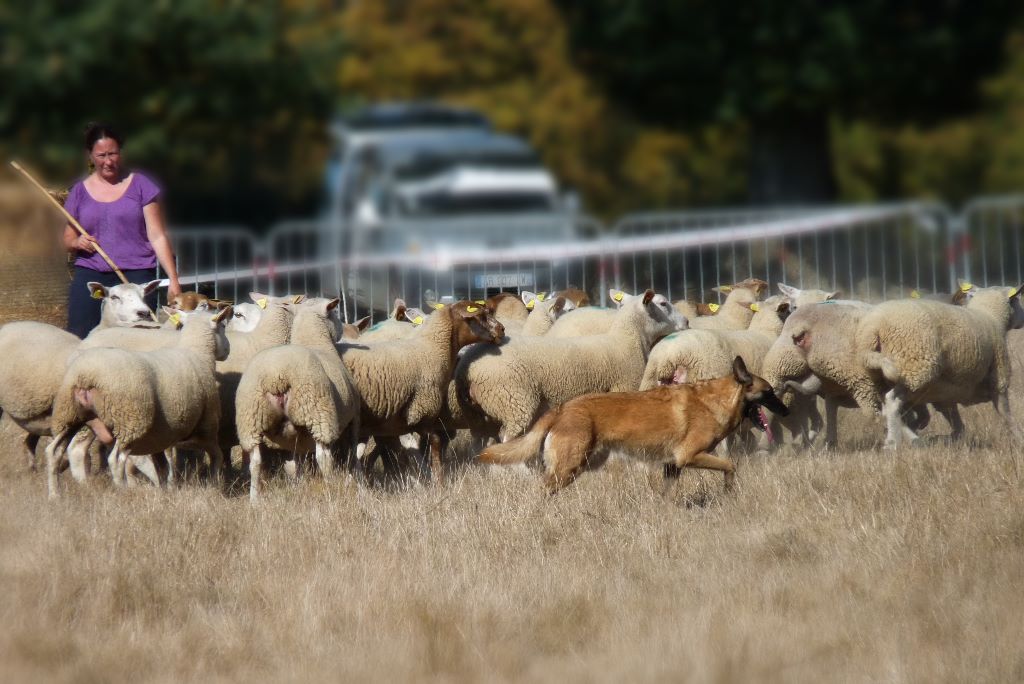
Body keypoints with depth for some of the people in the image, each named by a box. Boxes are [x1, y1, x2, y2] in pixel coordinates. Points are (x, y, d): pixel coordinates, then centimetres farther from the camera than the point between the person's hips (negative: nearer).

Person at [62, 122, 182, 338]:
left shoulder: (140, 186, 6)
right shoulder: (80, 192, 13)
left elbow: (157, 236, 4)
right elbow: (68, 240, 21)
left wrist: (173, 278, -4)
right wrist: (77, 243, -4)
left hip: (136, 275, -2)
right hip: (90, 276, 2)